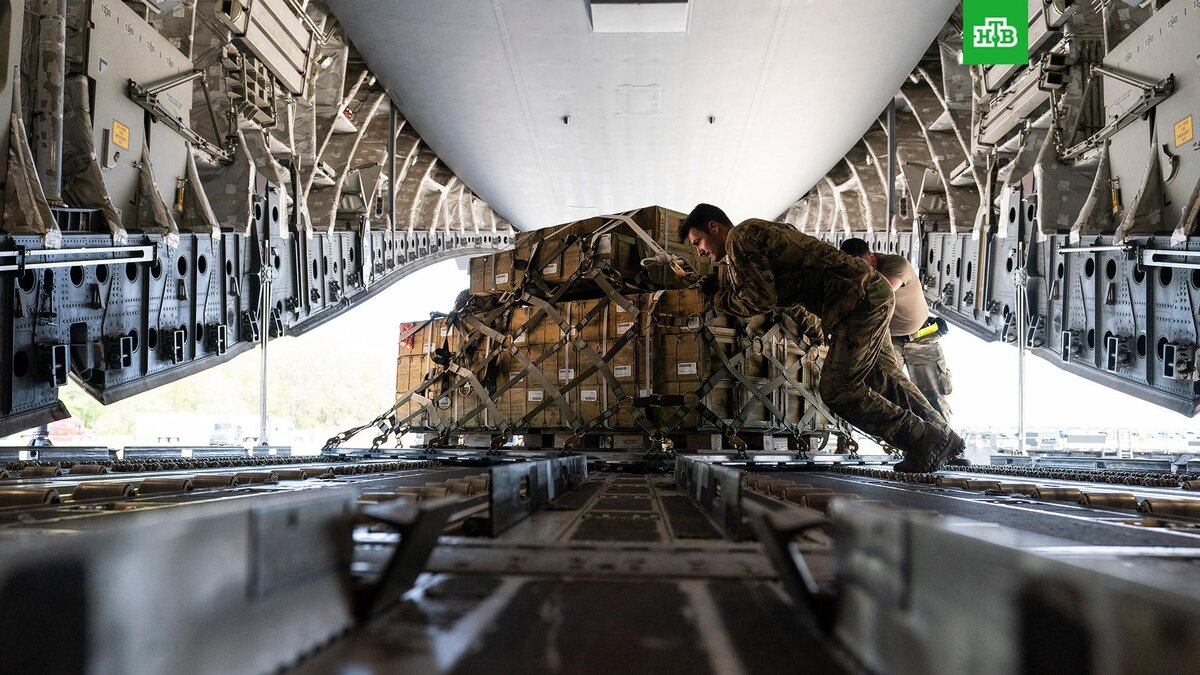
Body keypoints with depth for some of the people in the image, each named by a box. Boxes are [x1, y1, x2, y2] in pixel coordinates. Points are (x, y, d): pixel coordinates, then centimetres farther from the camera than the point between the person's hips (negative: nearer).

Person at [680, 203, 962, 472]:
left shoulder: (740, 237, -7)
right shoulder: (763, 231, 23)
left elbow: (762, 300, -14)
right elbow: (785, 299, 23)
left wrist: (718, 297, 2)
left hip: (858, 301, -10)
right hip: (872, 294, 10)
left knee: (837, 390, -6)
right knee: (883, 378, 21)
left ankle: (924, 441, 0)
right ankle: (943, 438, 32)